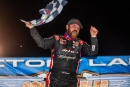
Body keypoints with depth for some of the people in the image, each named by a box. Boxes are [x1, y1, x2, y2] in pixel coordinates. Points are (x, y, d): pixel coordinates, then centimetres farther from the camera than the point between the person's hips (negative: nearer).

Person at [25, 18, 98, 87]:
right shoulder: (56, 39, 6)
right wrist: (32, 28, -10)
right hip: (55, 79, -2)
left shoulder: (81, 43, 11)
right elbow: (42, 43, -2)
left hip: (72, 81, 2)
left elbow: (92, 52, 1)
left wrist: (93, 37, -13)